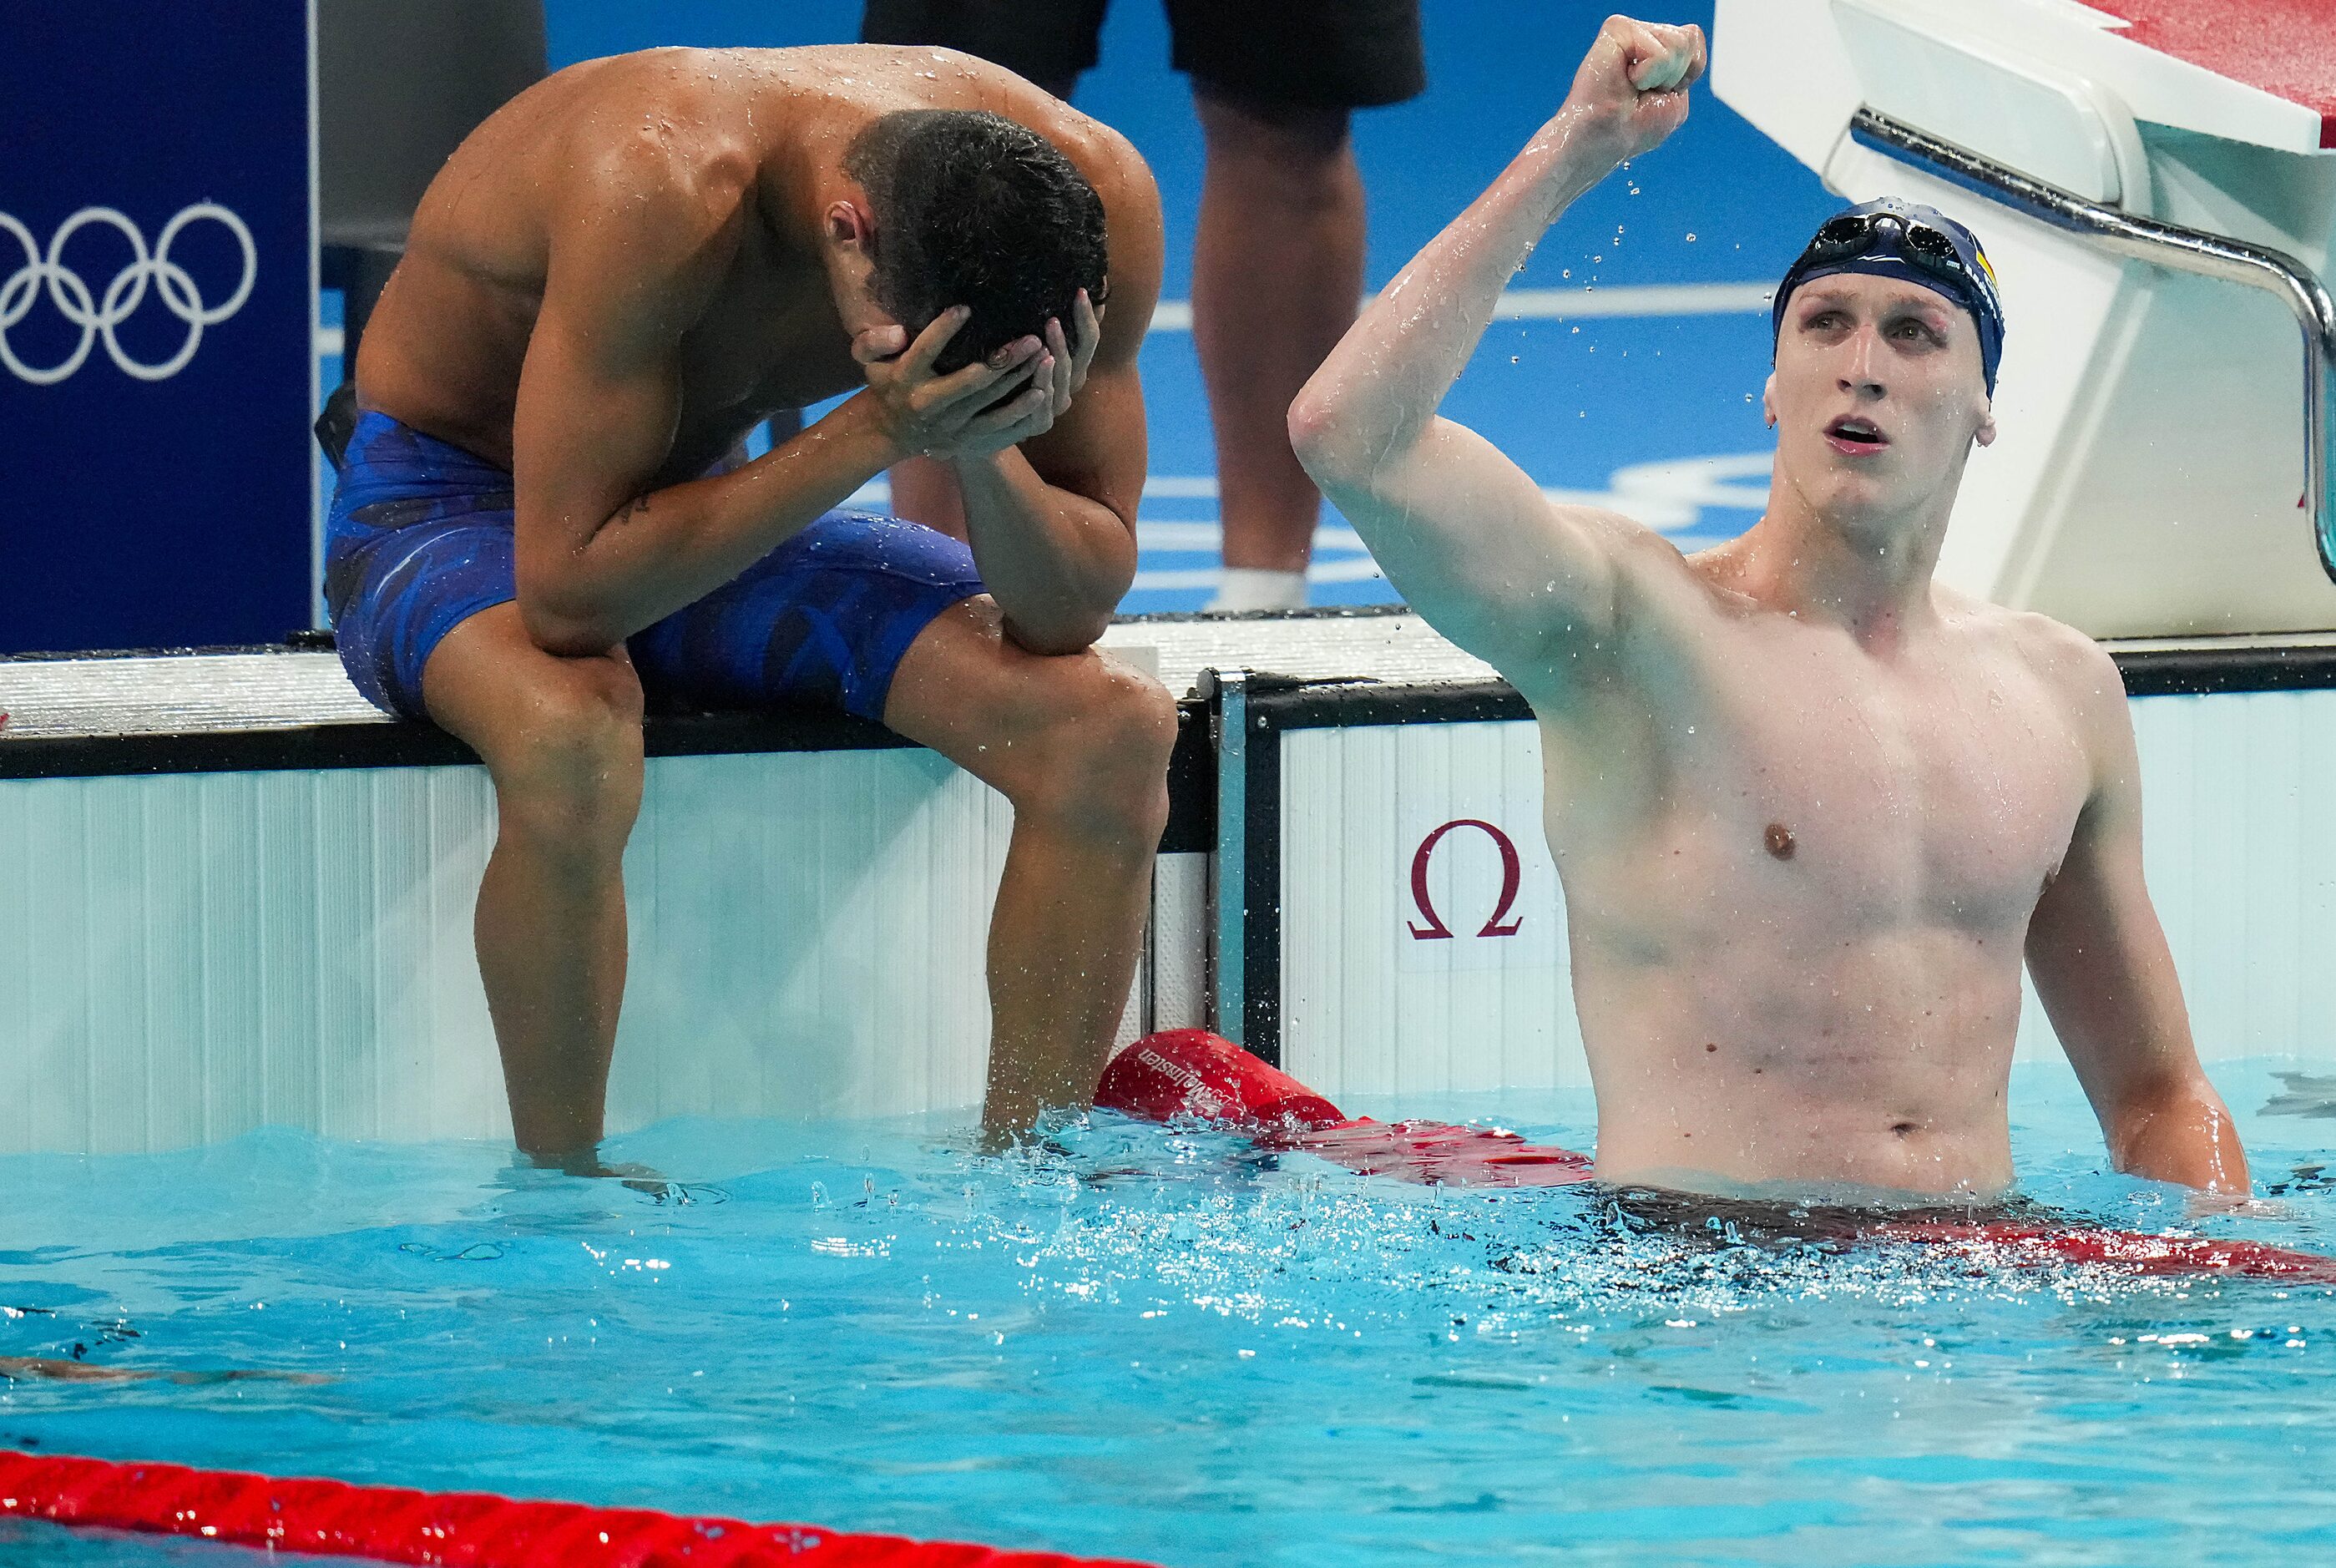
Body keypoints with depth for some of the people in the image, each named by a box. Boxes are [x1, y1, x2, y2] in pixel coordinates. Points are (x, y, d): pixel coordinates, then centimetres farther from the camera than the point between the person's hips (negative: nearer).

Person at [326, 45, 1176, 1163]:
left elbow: (1073, 610, -15)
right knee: (570, 743, -40)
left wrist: (984, 450, -35)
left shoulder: (1092, 199, -21)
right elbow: (565, 591, -37)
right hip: (445, 513, -5)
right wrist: (874, 433, -41)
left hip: (709, 516, 5)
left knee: (1113, 728, -17)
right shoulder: (655, 188, -37)